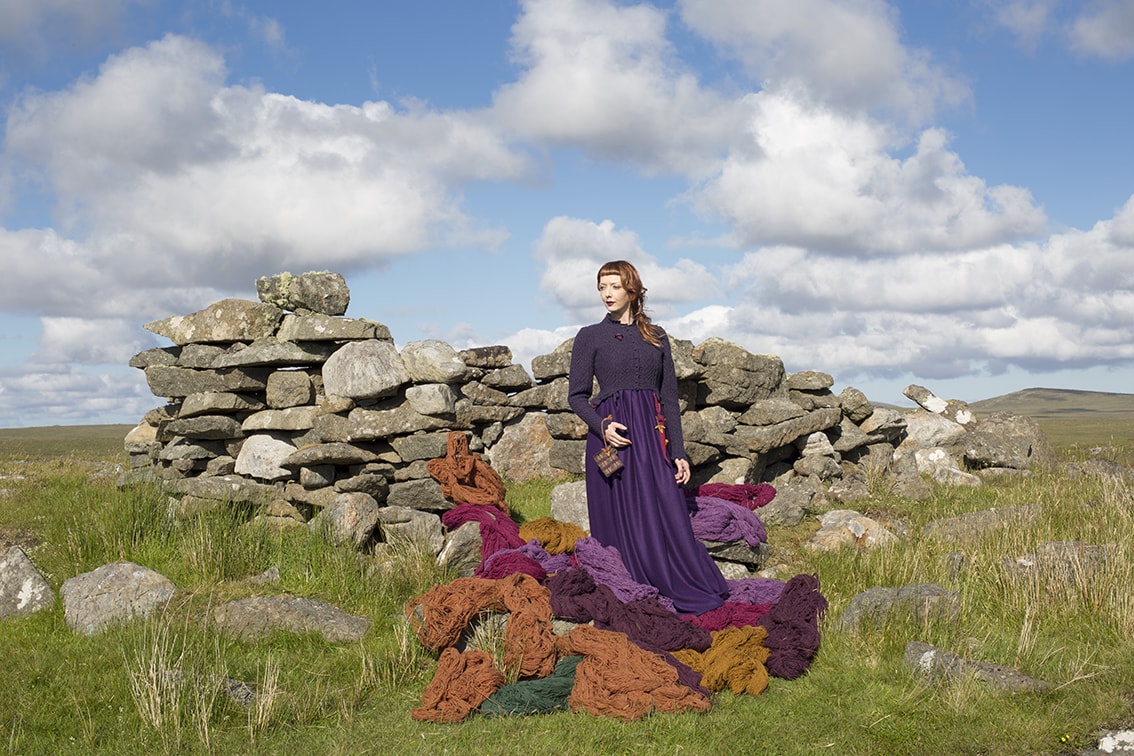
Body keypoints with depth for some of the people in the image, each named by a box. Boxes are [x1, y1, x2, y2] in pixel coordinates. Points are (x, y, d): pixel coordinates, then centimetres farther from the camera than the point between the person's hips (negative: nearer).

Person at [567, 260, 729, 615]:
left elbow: (670, 398, 10)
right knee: (623, 522, -2)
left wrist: (678, 452, 2)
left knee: (669, 515, -3)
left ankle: (693, 595, 2)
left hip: (652, 434, 2)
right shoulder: (590, 336, 5)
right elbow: (576, 395, 2)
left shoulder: (656, 336, 12)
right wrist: (602, 425, -17)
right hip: (612, 434, -2)